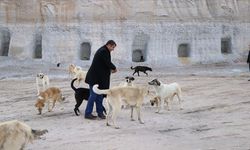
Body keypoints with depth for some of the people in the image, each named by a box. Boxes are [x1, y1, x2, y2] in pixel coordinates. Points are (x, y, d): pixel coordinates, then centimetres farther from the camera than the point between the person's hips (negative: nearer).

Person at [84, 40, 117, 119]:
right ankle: (88, 113, 1)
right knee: (93, 95, -5)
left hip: (99, 77, 10)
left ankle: (100, 112, 18)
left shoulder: (102, 50, 16)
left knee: (99, 96, 12)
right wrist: (114, 68, 0)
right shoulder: (104, 51, -16)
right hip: (95, 77, -10)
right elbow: (108, 63, -18)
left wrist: (110, 69, 9)